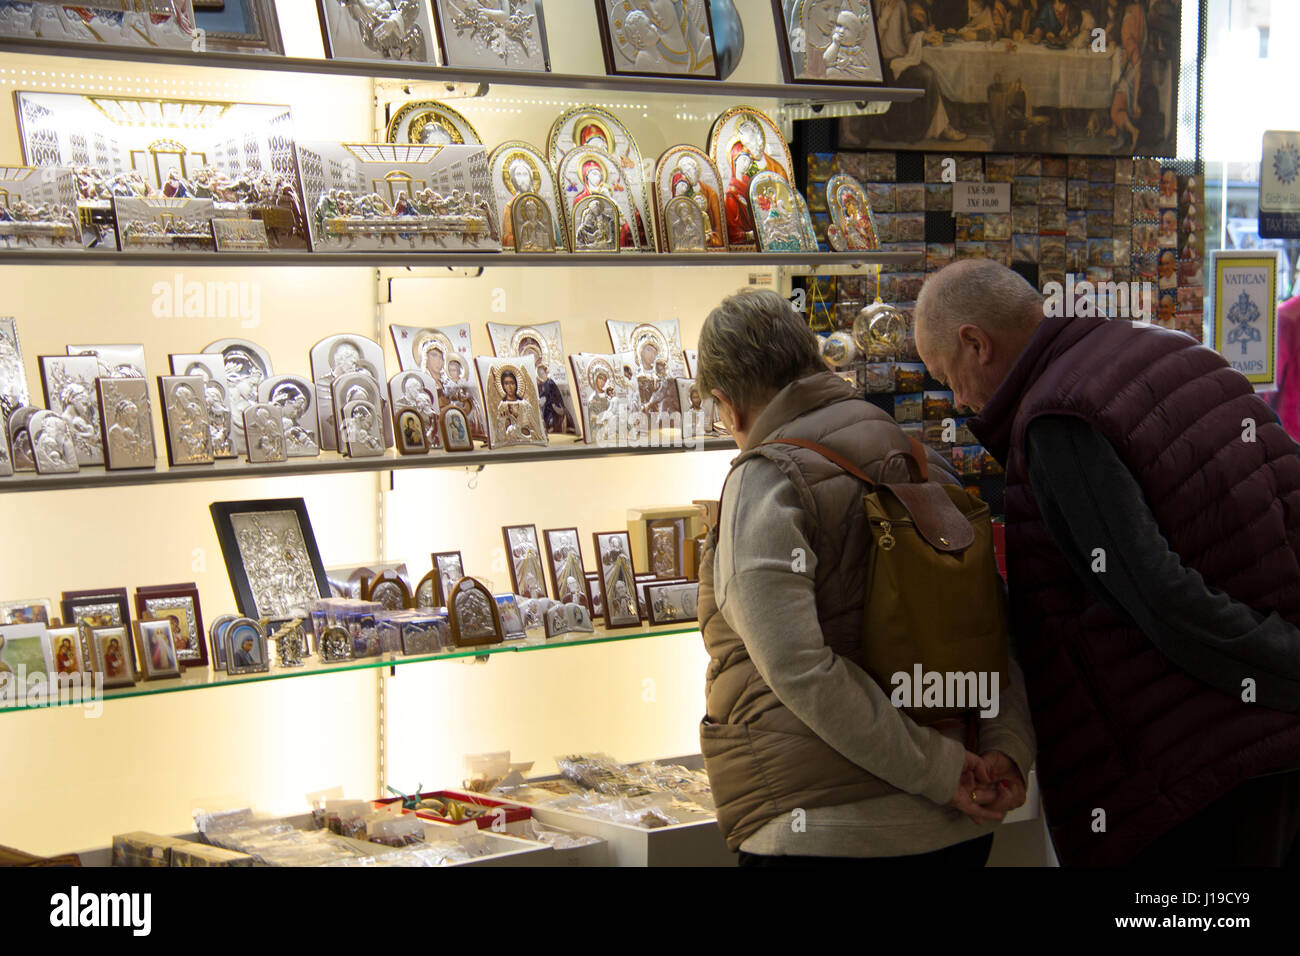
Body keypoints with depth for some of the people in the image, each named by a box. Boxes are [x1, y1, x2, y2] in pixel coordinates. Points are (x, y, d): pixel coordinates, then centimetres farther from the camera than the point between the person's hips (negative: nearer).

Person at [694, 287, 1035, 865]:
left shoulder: (765, 482, -9)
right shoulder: (925, 465, 12)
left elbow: (798, 667, -20)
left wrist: (941, 772, -16)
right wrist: (1007, 749, -3)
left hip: (825, 833, -7)